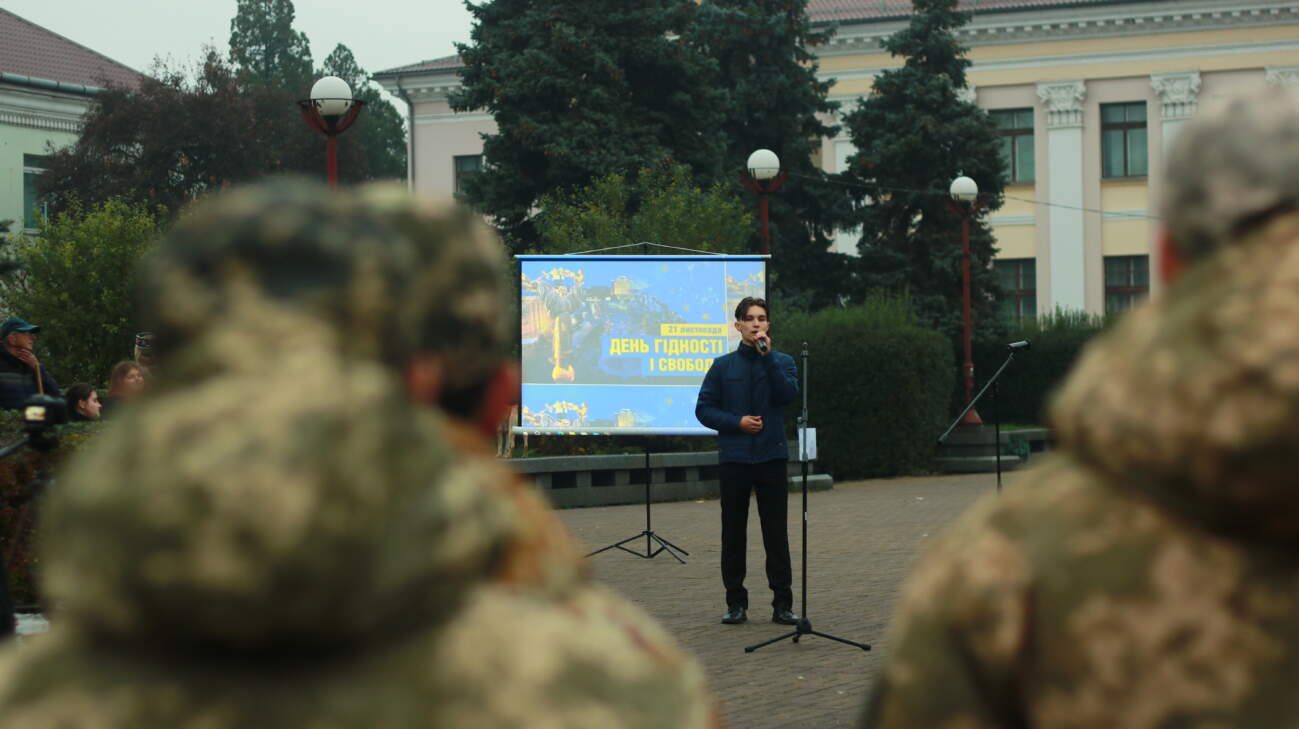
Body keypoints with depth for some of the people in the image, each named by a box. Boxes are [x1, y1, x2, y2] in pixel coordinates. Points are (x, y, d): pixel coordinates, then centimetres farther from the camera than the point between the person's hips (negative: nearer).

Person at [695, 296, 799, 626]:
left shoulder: (782, 361, 6)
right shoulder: (723, 366, 7)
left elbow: (788, 394, -12)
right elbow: (703, 409, 4)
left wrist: (767, 355, -16)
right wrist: (736, 422, -9)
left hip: (771, 458, -1)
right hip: (734, 459, 1)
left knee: (777, 533, -1)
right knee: (733, 533, 4)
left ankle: (783, 603, 4)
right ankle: (736, 602, 12)